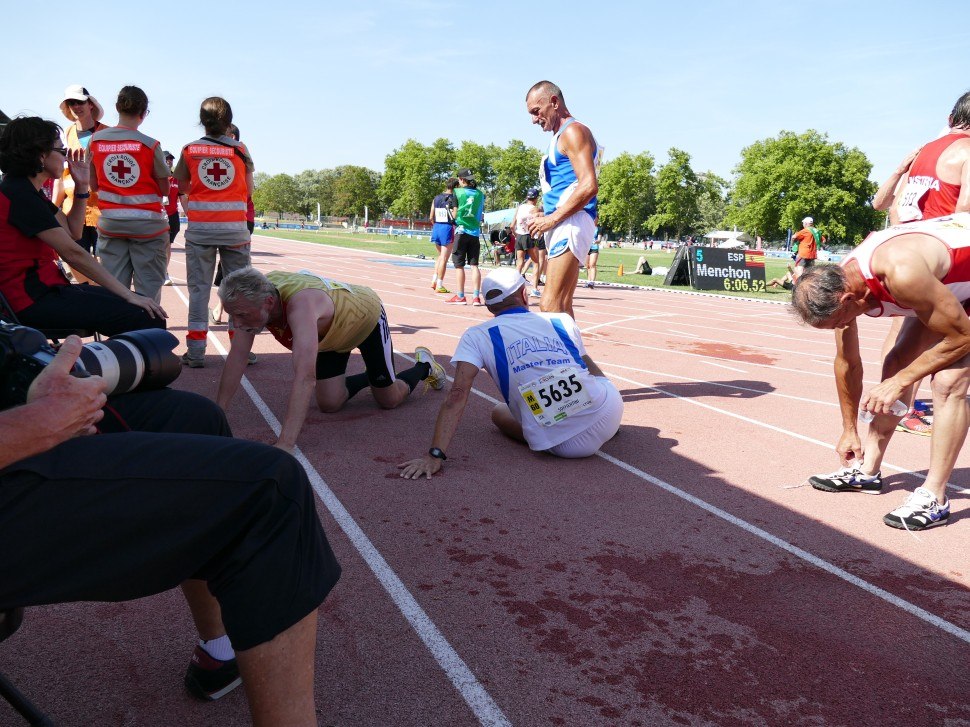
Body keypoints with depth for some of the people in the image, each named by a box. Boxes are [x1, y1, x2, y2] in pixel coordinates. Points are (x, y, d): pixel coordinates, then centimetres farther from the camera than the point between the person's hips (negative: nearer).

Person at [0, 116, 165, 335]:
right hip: (33, 300, -10)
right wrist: (129, 295, -19)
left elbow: (72, 232, 19)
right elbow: (72, 253, -19)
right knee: (147, 318, -22)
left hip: (45, 289, 10)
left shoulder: (26, 191, 15)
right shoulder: (20, 195, -15)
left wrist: (81, 186, 10)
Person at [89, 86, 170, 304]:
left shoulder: (95, 141, 3)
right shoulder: (150, 145, -8)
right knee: (148, 288, 1)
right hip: (146, 223, -3)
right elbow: (164, 190, -3)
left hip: (110, 224, 3)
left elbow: (93, 185, 9)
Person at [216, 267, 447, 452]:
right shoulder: (253, 297, -28)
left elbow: (305, 377, -58)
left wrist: (285, 444, -62)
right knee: (329, 404, -1)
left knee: (389, 400, 6)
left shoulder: (300, 304, -49)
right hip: (332, 330, 6)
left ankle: (424, 365, 36)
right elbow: (237, 357, -19)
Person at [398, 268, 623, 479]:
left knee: (499, 412, 27)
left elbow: (458, 395, -11)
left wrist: (435, 454, -14)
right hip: (611, 412, 4)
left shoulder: (477, 336, 2)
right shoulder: (562, 321, 9)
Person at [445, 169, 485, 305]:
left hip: (461, 231, -3)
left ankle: (460, 296, 5)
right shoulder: (480, 194, 7)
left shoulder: (458, 192, -3)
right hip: (475, 232, 3)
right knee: (474, 265, 4)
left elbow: (454, 215, -2)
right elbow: (482, 216, 11)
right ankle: (476, 297, 0)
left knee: (459, 265, 3)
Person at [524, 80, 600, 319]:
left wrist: (553, 218, -17)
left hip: (571, 224, -11)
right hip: (561, 227, 11)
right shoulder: (560, 137, 24)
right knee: (563, 307, 10)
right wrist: (546, 216, 14)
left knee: (550, 305, -19)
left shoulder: (574, 132, -7)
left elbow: (589, 186, -19)